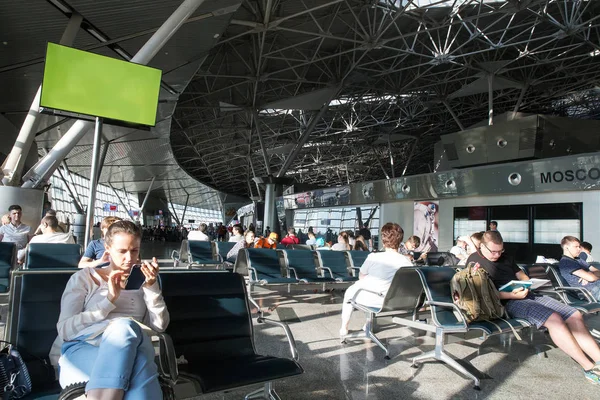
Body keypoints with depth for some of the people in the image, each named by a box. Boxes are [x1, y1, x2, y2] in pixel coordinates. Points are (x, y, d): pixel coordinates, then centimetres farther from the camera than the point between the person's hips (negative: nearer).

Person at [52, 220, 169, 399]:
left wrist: (152, 287, -5)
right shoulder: (83, 278, 12)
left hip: (128, 354, 2)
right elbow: (65, 330, 0)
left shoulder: (142, 281, 20)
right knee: (126, 326, -36)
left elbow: (159, 325, 8)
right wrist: (109, 300, -11)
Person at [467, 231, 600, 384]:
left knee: (575, 316, -7)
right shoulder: (475, 260, -4)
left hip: (529, 295, 8)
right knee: (554, 319, -27)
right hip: (508, 303, -8)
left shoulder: (505, 258, 22)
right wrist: (512, 295, -20)